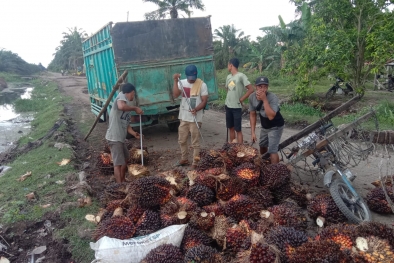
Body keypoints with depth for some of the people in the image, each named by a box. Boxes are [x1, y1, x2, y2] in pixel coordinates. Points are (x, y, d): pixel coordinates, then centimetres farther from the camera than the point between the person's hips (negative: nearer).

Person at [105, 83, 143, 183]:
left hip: (120, 138, 11)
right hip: (114, 138, -11)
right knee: (118, 163, -10)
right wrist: (135, 108, -17)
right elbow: (121, 106, -31)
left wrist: (134, 133, 2)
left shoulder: (128, 107, 19)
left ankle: (123, 181, 41)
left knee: (125, 159, 25)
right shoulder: (121, 95, -7)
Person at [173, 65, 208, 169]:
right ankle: (184, 159, 34)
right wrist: (175, 81, -19)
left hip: (195, 118, -5)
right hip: (183, 117, 5)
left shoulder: (202, 85, -8)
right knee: (182, 140, 16)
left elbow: (204, 101, -10)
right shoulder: (182, 82, 2)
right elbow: (175, 95, -12)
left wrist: (196, 109, -26)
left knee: (195, 142, 3)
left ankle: (195, 162, 14)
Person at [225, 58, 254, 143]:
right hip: (228, 106, 7)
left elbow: (251, 89, -14)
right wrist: (229, 99, 10)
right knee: (230, 128, 14)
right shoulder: (228, 76, 9)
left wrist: (241, 99, -11)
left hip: (237, 107, -7)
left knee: (238, 130, -3)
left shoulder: (241, 76, -12)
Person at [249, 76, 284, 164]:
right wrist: (253, 132, -6)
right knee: (262, 146, 23)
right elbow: (252, 115, -4)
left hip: (275, 127, -6)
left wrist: (264, 99, -42)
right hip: (264, 126, 6)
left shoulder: (273, 98, -31)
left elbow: (271, 116, -42)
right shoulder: (252, 97, -15)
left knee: (272, 151, -15)